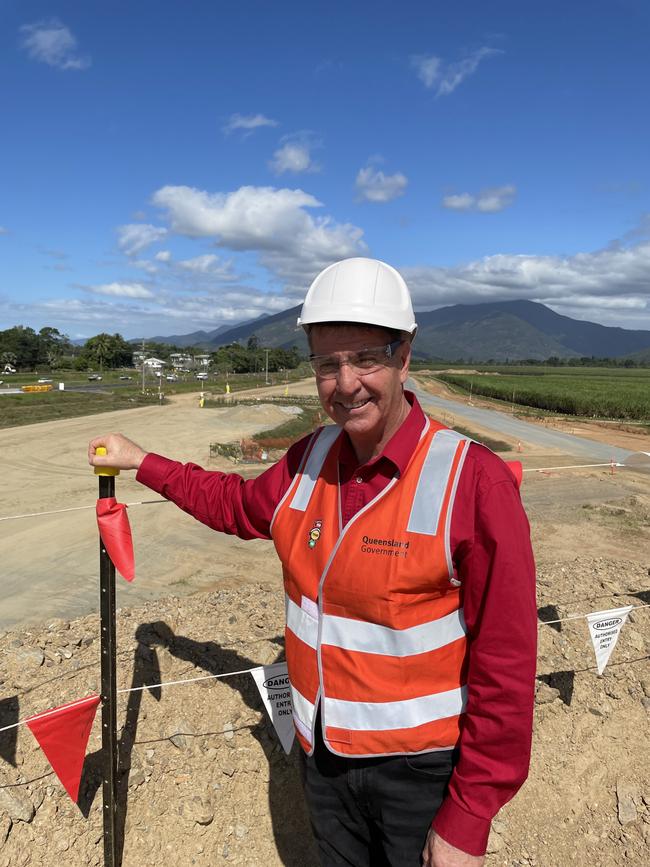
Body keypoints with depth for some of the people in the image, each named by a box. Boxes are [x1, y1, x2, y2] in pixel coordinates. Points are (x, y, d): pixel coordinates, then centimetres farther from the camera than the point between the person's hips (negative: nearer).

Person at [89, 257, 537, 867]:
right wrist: (140, 462, 16)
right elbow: (240, 504, 14)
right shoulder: (312, 457, -6)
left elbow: (505, 666, -20)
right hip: (322, 752, 6)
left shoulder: (473, 481, -25)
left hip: (420, 770, -5)